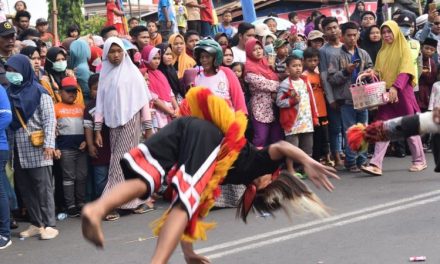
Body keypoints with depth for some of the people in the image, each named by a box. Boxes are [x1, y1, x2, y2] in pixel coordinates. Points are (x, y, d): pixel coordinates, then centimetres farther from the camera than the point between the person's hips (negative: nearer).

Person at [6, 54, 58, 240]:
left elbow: (50, 119, -8)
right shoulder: (9, 93, 13)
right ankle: (36, 224, 14)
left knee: (43, 187, -4)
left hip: (37, 148, -5)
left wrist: (49, 144, -18)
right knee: (25, 188, 7)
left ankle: (49, 225, 0)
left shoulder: (39, 92, -2)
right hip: (18, 149, 5)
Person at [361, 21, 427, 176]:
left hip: (403, 93, -4)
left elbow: (405, 71, -14)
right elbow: (377, 72, 14)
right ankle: (376, 165, -13)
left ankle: (420, 161, 18)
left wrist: (395, 87, -28)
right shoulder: (382, 52, 14)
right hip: (386, 94, 4)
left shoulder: (404, 49, -2)